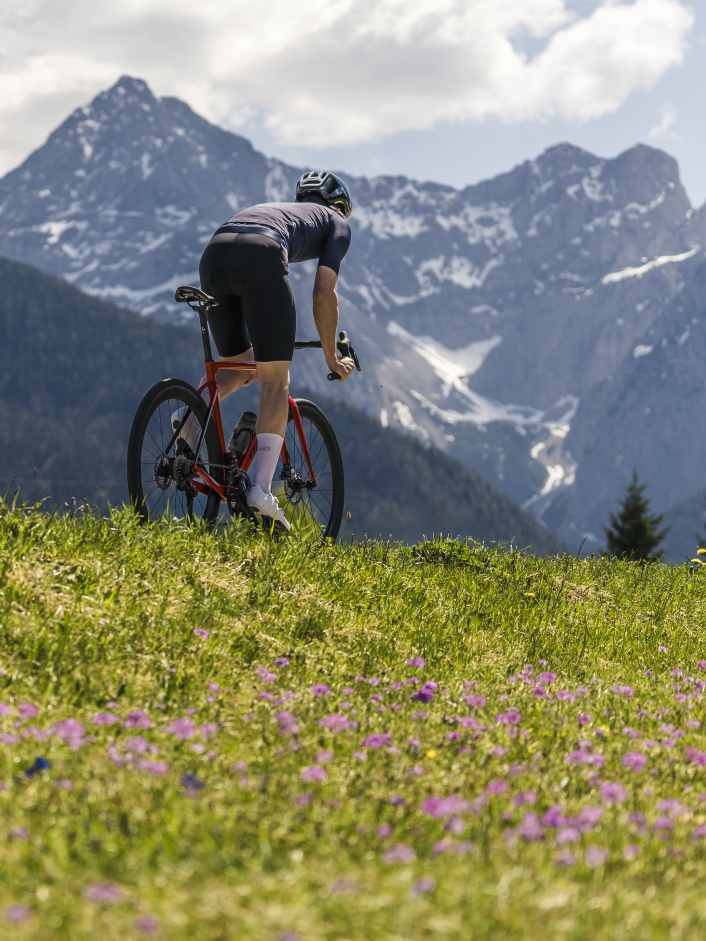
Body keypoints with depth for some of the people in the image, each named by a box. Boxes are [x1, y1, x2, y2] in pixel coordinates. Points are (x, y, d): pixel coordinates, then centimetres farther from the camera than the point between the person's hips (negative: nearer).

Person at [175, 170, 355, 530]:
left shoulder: (271, 208, 44)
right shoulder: (336, 223, 29)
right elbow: (324, 293, 16)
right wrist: (332, 356, 26)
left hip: (213, 254, 5)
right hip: (261, 256, -5)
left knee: (240, 364, 25)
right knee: (276, 381, 1)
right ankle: (260, 490, -10)